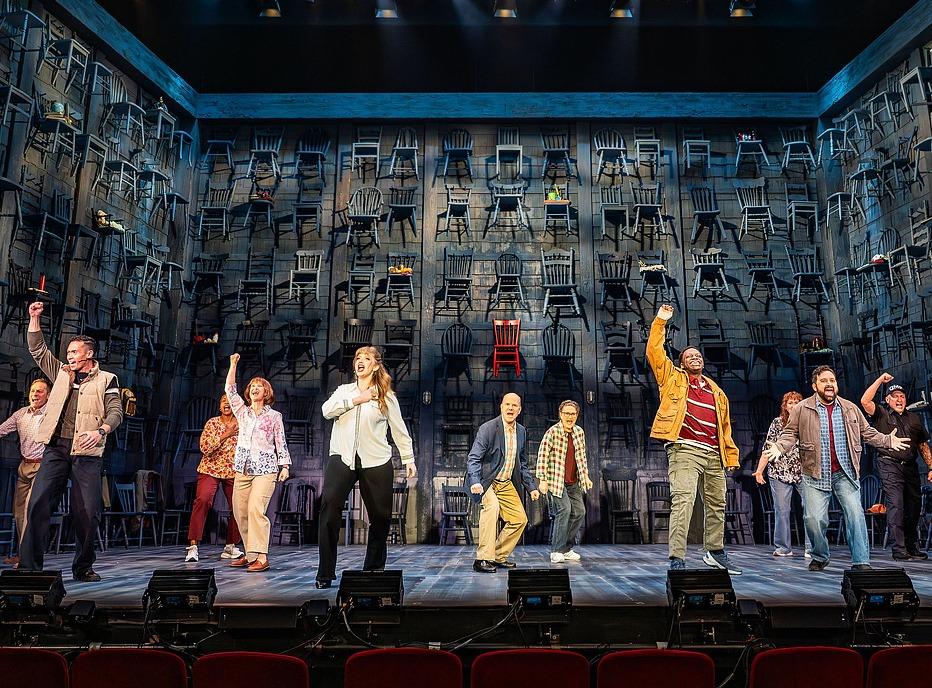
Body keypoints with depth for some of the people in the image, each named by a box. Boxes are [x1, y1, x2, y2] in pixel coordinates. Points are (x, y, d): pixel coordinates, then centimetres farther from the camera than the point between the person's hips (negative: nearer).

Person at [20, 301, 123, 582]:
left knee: (88, 511, -4)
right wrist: (34, 318, 10)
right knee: (38, 503, -11)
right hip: (55, 448, 3)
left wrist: (101, 431, -19)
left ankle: (83, 567, 9)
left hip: (86, 453, -3)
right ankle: (29, 565, -4)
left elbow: (115, 412, -1)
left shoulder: (106, 380, 7)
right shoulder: (61, 373, 18)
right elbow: (38, 349, 19)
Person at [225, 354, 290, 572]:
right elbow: (230, 390, 6)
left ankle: (262, 557, -18)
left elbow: (281, 442, 5)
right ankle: (249, 554, 14)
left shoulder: (274, 416, 6)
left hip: (265, 469, -5)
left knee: (255, 509, -18)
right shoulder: (242, 412, 14)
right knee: (240, 511, 3)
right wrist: (233, 365, 1)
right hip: (243, 469, 5)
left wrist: (285, 466, -3)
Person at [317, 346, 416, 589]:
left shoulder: (386, 396, 10)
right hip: (342, 457, 1)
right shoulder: (343, 390, 16)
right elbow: (327, 411, -2)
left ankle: (374, 569, 23)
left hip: (376, 462, 0)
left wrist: (409, 460, 6)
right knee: (329, 505, -16)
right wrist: (356, 400, -9)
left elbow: (400, 430, 11)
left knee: (380, 515, 3)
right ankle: (325, 573, -10)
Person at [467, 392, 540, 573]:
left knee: (520, 519, 5)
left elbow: (522, 464, 15)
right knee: (491, 506, -32)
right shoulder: (488, 428, -17)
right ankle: (483, 559, -27)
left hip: (505, 484, 7)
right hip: (485, 481, -7)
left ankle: (498, 557, 20)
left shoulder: (521, 431, 4)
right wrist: (475, 482, -39)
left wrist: (531, 486, 8)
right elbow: (473, 458, -23)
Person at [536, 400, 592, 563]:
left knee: (579, 512, 5)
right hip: (556, 480, -7)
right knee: (564, 509, -18)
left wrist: (586, 476, 15)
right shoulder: (552, 432, -14)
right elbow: (542, 456, -15)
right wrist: (542, 480, -18)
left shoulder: (579, 432, 5)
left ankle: (566, 548, 18)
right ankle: (556, 551, -9)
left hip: (574, 482, 7)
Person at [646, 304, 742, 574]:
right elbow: (654, 352, 1)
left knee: (716, 503, 15)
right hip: (685, 450, -6)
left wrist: (731, 455, 16)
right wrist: (660, 322, 0)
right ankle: (677, 560, -18)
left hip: (713, 454, 6)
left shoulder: (716, 392, 23)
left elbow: (725, 425, 23)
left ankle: (715, 552, 33)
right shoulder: (673, 378, 11)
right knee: (682, 501, -17)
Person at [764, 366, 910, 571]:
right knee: (814, 518, -4)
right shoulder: (802, 409, 1)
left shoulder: (850, 408, 11)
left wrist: (888, 440, 11)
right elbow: (790, 433, 2)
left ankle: (861, 562, -1)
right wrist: (779, 447, -15)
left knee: (855, 514, -8)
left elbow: (867, 432, 21)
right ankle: (820, 557, 19)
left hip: (845, 473, 2)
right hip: (815, 475, -2)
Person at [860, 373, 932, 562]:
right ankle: (899, 550, -11)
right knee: (895, 506, -10)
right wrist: (880, 380, -8)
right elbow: (865, 401, -12)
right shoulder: (882, 416, 5)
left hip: (911, 467, 5)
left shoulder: (914, 418, 18)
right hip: (890, 465, -5)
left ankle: (913, 548, 21)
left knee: (914, 507, 9)